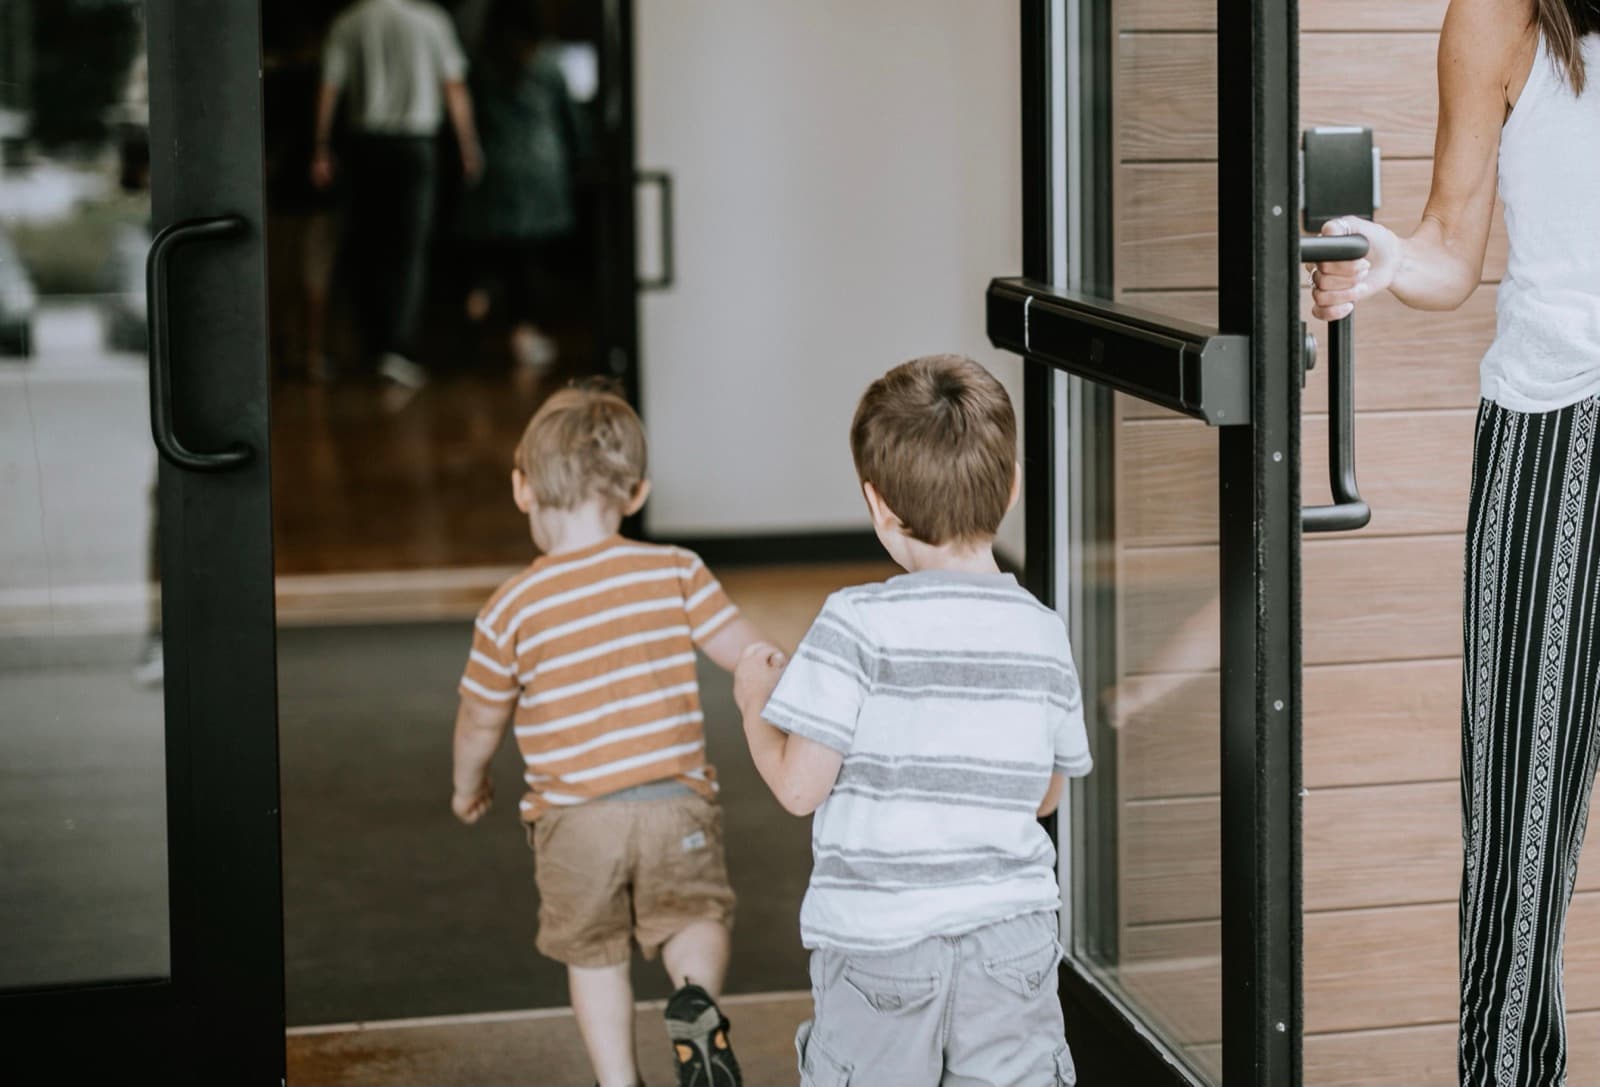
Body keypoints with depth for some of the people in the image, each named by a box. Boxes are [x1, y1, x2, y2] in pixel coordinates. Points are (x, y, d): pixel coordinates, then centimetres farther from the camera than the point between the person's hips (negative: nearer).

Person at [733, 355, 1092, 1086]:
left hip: (879, 947, -3)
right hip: (1013, 938, 3)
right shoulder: (1044, 633, 0)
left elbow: (799, 786, -11)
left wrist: (754, 704, 7)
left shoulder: (857, 624, -14)